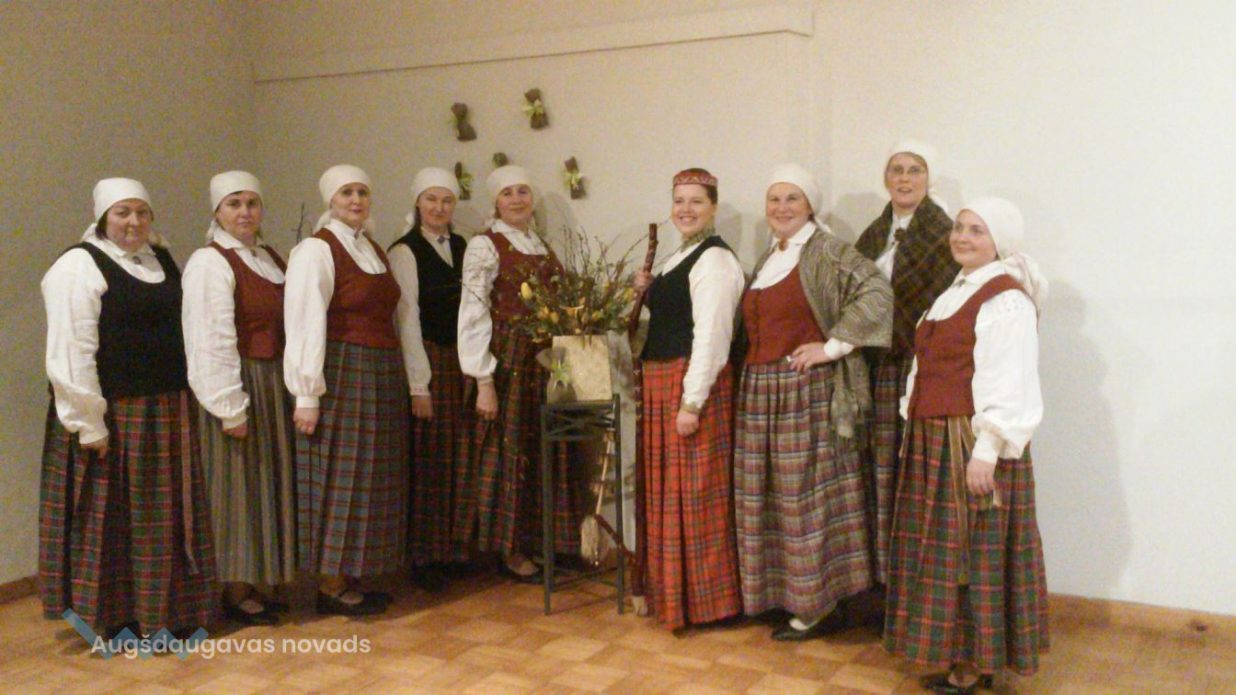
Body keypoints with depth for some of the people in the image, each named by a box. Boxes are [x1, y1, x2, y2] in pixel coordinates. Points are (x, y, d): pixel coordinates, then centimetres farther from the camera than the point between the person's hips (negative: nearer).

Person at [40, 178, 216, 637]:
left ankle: (168, 612, 24)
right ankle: (114, 619, 15)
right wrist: (89, 422, -19)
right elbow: (71, 352, -14)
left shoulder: (163, 260, 14)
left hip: (167, 414, 7)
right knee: (112, 518, 3)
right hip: (112, 415, -6)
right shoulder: (79, 266, -7)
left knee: (166, 516, 12)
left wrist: (187, 401, 14)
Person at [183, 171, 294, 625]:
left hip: (273, 387, 8)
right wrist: (230, 405, -20)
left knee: (267, 485, 13)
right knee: (236, 486, 0)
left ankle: (255, 584, 25)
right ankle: (235, 592, 12)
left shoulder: (271, 259, 13)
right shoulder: (210, 263, -10)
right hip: (238, 386, -8)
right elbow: (211, 340, -17)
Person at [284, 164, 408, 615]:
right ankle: (330, 586, 10)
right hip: (340, 376, -8)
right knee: (338, 478, -1)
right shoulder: (316, 250, -9)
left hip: (382, 376, 8)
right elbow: (305, 324, -15)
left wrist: (401, 379, 9)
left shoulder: (375, 250, 14)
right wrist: (307, 394, -19)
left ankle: (351, 578, 22)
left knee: (371, 479, 11)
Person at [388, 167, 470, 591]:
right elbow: (407, 320, -8)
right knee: (429, 463, 0)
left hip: (463, 362, 5)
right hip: (427, 363, -5)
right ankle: (424, 556, 12)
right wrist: (419, 385, -12)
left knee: (461, 459, 8)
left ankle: (456, 548, 19)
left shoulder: (462, 248, 11)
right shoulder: (404, 252, -4)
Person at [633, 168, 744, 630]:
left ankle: (704, 600, 9)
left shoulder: (714, 261, -12)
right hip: (661, 384, 10)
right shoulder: (679, 257, 17)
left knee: (693, 492, -3)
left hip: (693, 385, -10)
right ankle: (672, 590, 27)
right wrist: (649, 292, 6)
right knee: (667, 490, 14)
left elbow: (710, 335, -19)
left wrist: (692, 402, -22)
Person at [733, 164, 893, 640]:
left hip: (808, 391, -8)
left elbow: (876, 293, -19)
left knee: (807, 494, -4)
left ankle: (820, 605, 6)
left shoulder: (827, 253, -6)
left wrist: (832, 347, -18)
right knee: (766, 495, 9)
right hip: (760, 391, 8)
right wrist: (750, 374, 12)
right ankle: (782, 592, 21)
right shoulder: (767, 260, 18)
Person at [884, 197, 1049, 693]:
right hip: (933, 443, 9)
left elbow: (1011, 386, -20)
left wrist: (987, 450, -24)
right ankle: (953, 651, 26)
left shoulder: (1007, 300, -13)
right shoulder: (956, 293, 15)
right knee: (941, 550, 14)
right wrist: (915, 431, 16)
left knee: (974, 552, 0)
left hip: (972, 445, -9)